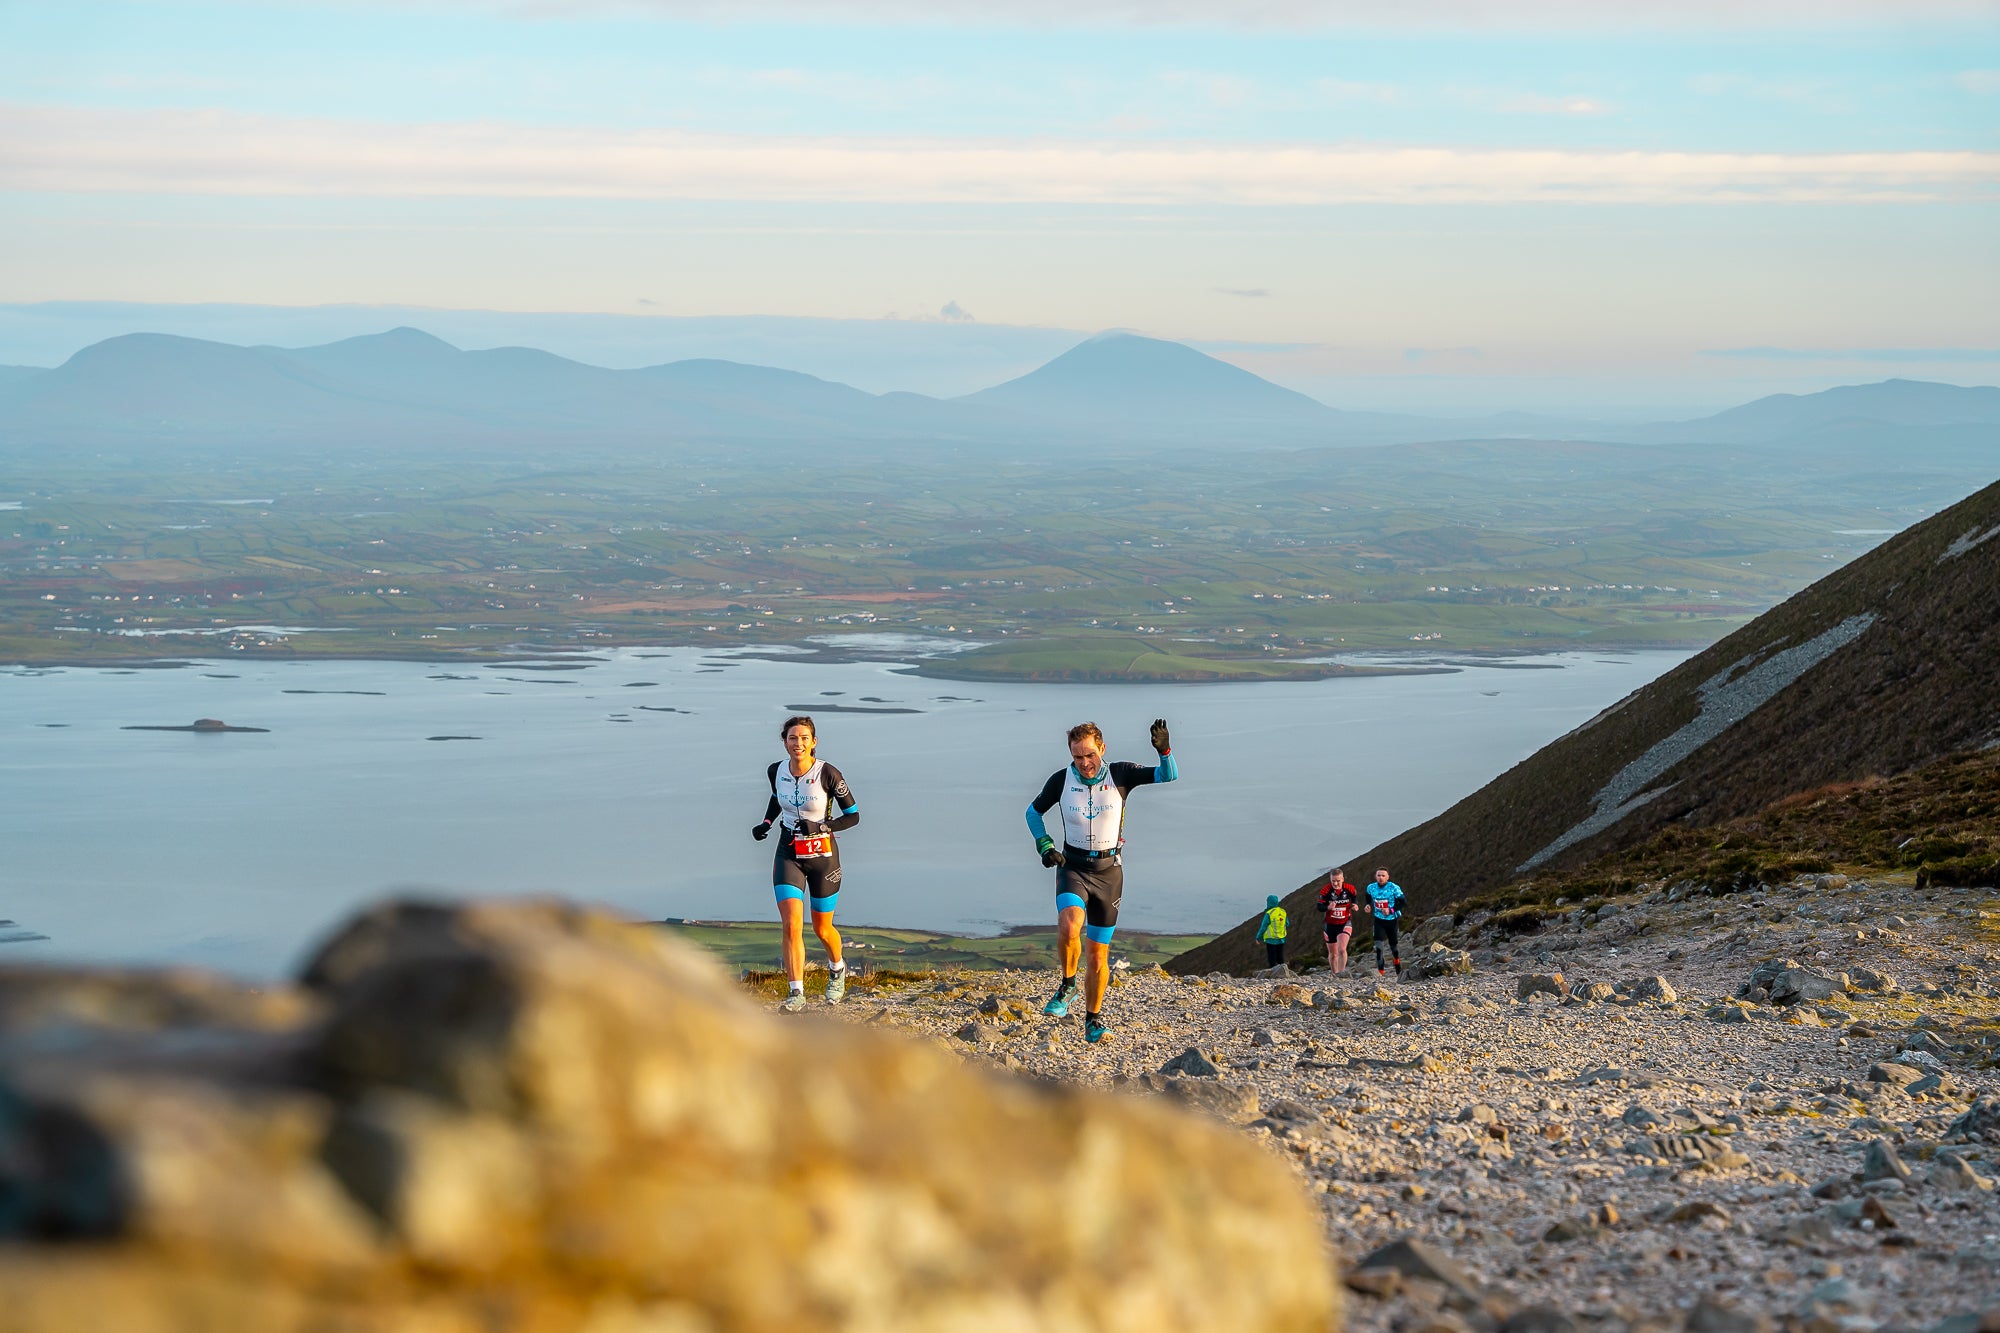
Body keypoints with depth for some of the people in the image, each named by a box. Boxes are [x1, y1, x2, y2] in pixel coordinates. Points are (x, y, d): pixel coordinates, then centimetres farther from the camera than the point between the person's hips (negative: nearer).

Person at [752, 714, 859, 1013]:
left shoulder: (827, 773, -16)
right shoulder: (776, 771, -3)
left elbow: (853, 816, -10)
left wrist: (822, 826, -25)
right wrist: (766, 823, 5)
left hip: (823, 856, -2)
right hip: (788, 855, 2)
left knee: (822, 929, 12)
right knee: (790, 925, -15)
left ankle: (837, 969, 44)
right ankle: (797, 994, -13)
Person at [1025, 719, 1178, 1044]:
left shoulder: (1120, 775, -5)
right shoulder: (1061, 781, -4)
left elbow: (1169, 776, -11)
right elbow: (1033, 812, 12)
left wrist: (1164, 750, -31)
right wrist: (1044, 845, -3)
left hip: (1109, 870, 1)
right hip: (1073, 867, -1)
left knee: (1098, 952, 5)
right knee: (1069, 927, -30)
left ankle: (1093, 1019, 19)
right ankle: (1068, 985, -5)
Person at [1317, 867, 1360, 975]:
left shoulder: (1350, 889, -10)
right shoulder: (1325, 890, -14)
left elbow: (1356, 897, 12)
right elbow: (1320, 907, -13)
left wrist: (1355, 905, -9)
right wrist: (1328, 907, -34)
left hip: (1345, 923, -1)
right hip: (1330, 924, 1)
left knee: (1342, 949, -22)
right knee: (1333, 954, 11)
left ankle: (1342, 972, -15)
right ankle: (1334, 974, 29)